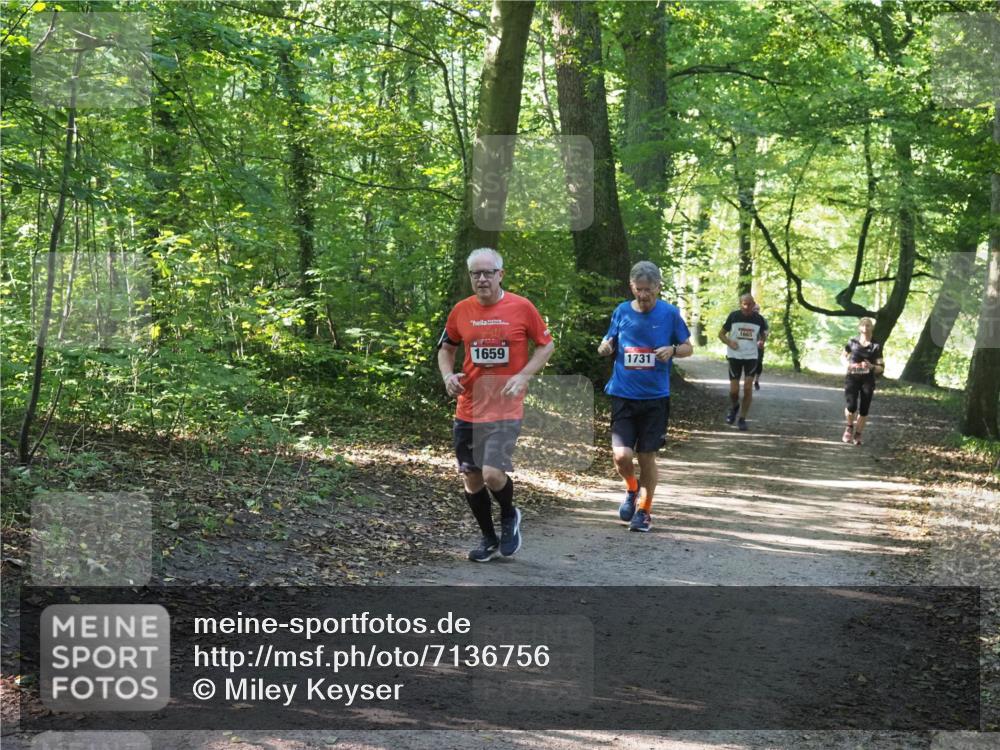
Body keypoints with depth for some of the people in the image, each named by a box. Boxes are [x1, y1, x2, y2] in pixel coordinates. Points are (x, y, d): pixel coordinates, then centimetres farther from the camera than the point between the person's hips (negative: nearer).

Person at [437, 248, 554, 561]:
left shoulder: (521, 307, -6)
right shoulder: (461, 310, 3)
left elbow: (546, 345, 2)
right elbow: (446, 348, 17)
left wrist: (522, 376, -11)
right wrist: (448, 375, -3)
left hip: (505, 409, -4)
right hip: (468, 409, 4)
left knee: (492, 474, -18)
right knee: (471, 478, 9)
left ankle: (509, 515, 16)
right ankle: (489, 539, 29)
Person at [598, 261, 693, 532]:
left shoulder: (670, 314, -2)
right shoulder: (621, 312, 2)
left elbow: (688, 347, 6)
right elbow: (609, 344, 14)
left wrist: (672, 350, -15)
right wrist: (604, 348, -9)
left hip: (655, 397, -1)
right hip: (623, 395, 1)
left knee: (647, 457, 4)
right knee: (622, 455, -11)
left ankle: (643, 510, 21)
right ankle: (632, 489, 21)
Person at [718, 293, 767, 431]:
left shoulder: (758, 319, 0)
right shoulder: (734, 316, -4)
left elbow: (763, 334, 17)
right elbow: (721, 333, 4)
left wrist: (761, 342, -6)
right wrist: (729, 342, -16)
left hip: (751, 356, 1)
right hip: (734, 356, -1)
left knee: (748, 388, -7)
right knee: (734, 390, -3)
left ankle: (742, 418, 5)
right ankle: (735, 406, 31)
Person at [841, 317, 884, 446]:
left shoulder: (876, 346, 1)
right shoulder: (852, 343, 2)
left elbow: (881, 368, 3)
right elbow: (843, 355, 21)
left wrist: (871, 366, -18)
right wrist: (847, 364, -1)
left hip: (868, 380, 1)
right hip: (852, 378, -1)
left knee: (863, 411, -1)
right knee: (851, 407, -18)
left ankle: (857, 435, 18)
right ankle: (849, 426, 13)